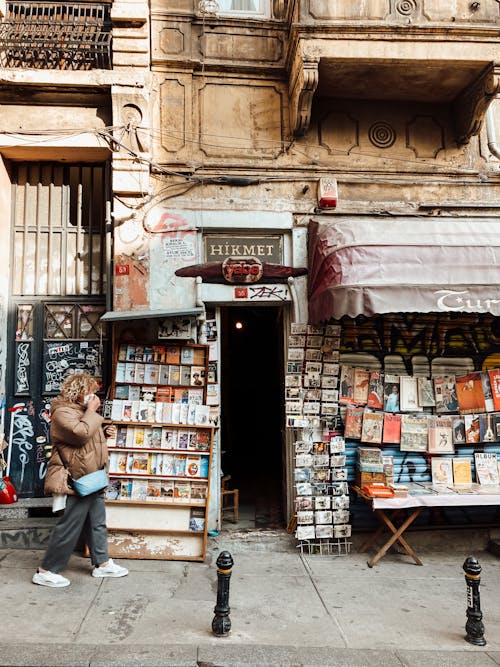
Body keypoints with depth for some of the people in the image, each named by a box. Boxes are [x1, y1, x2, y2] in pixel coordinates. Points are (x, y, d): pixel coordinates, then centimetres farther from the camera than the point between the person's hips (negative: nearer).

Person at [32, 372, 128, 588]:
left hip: (92, 479, 10)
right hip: (78, 480, -10)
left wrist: (104, 432, 10)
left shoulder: (81, 411, 17)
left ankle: (102, 563, 26)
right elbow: (81, 433, -31)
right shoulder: (63, 413, -15)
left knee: (97, 523, 16)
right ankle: (46, 571, 9)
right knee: (69, 527, -3)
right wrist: (92, 412, -19)